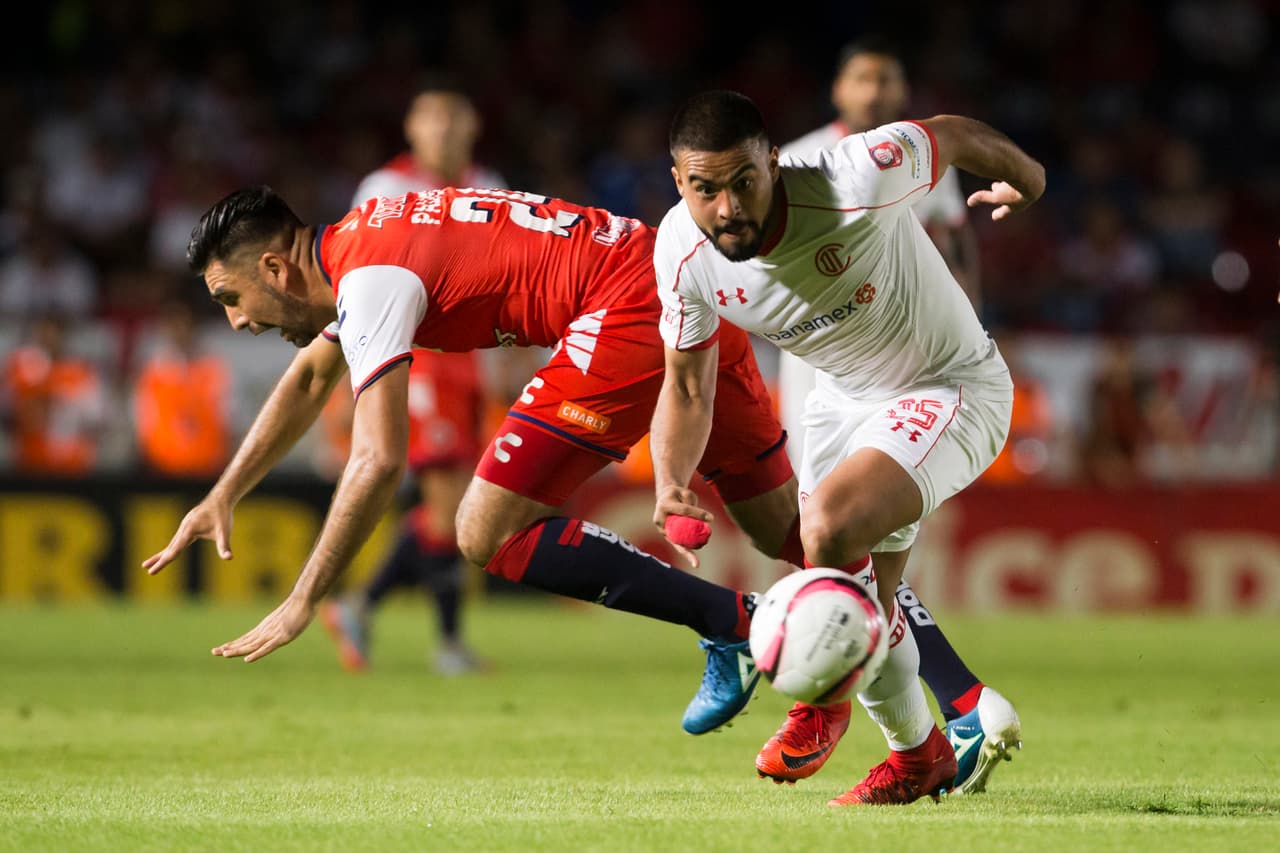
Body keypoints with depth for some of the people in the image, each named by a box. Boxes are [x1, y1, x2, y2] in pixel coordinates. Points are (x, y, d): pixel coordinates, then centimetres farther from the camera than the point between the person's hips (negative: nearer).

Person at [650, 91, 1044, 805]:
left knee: (830, 526, -30)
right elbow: (687, 382, 0)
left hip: (955, 390, -6)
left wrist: (1022, 179, 7)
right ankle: (919, 756, 41)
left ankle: (826, 699, -4)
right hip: (845, 398, 6)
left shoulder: (855, 183, -35)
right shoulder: (683, 253, -18)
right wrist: (671, 483, -15)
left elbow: (951, 134, -13)